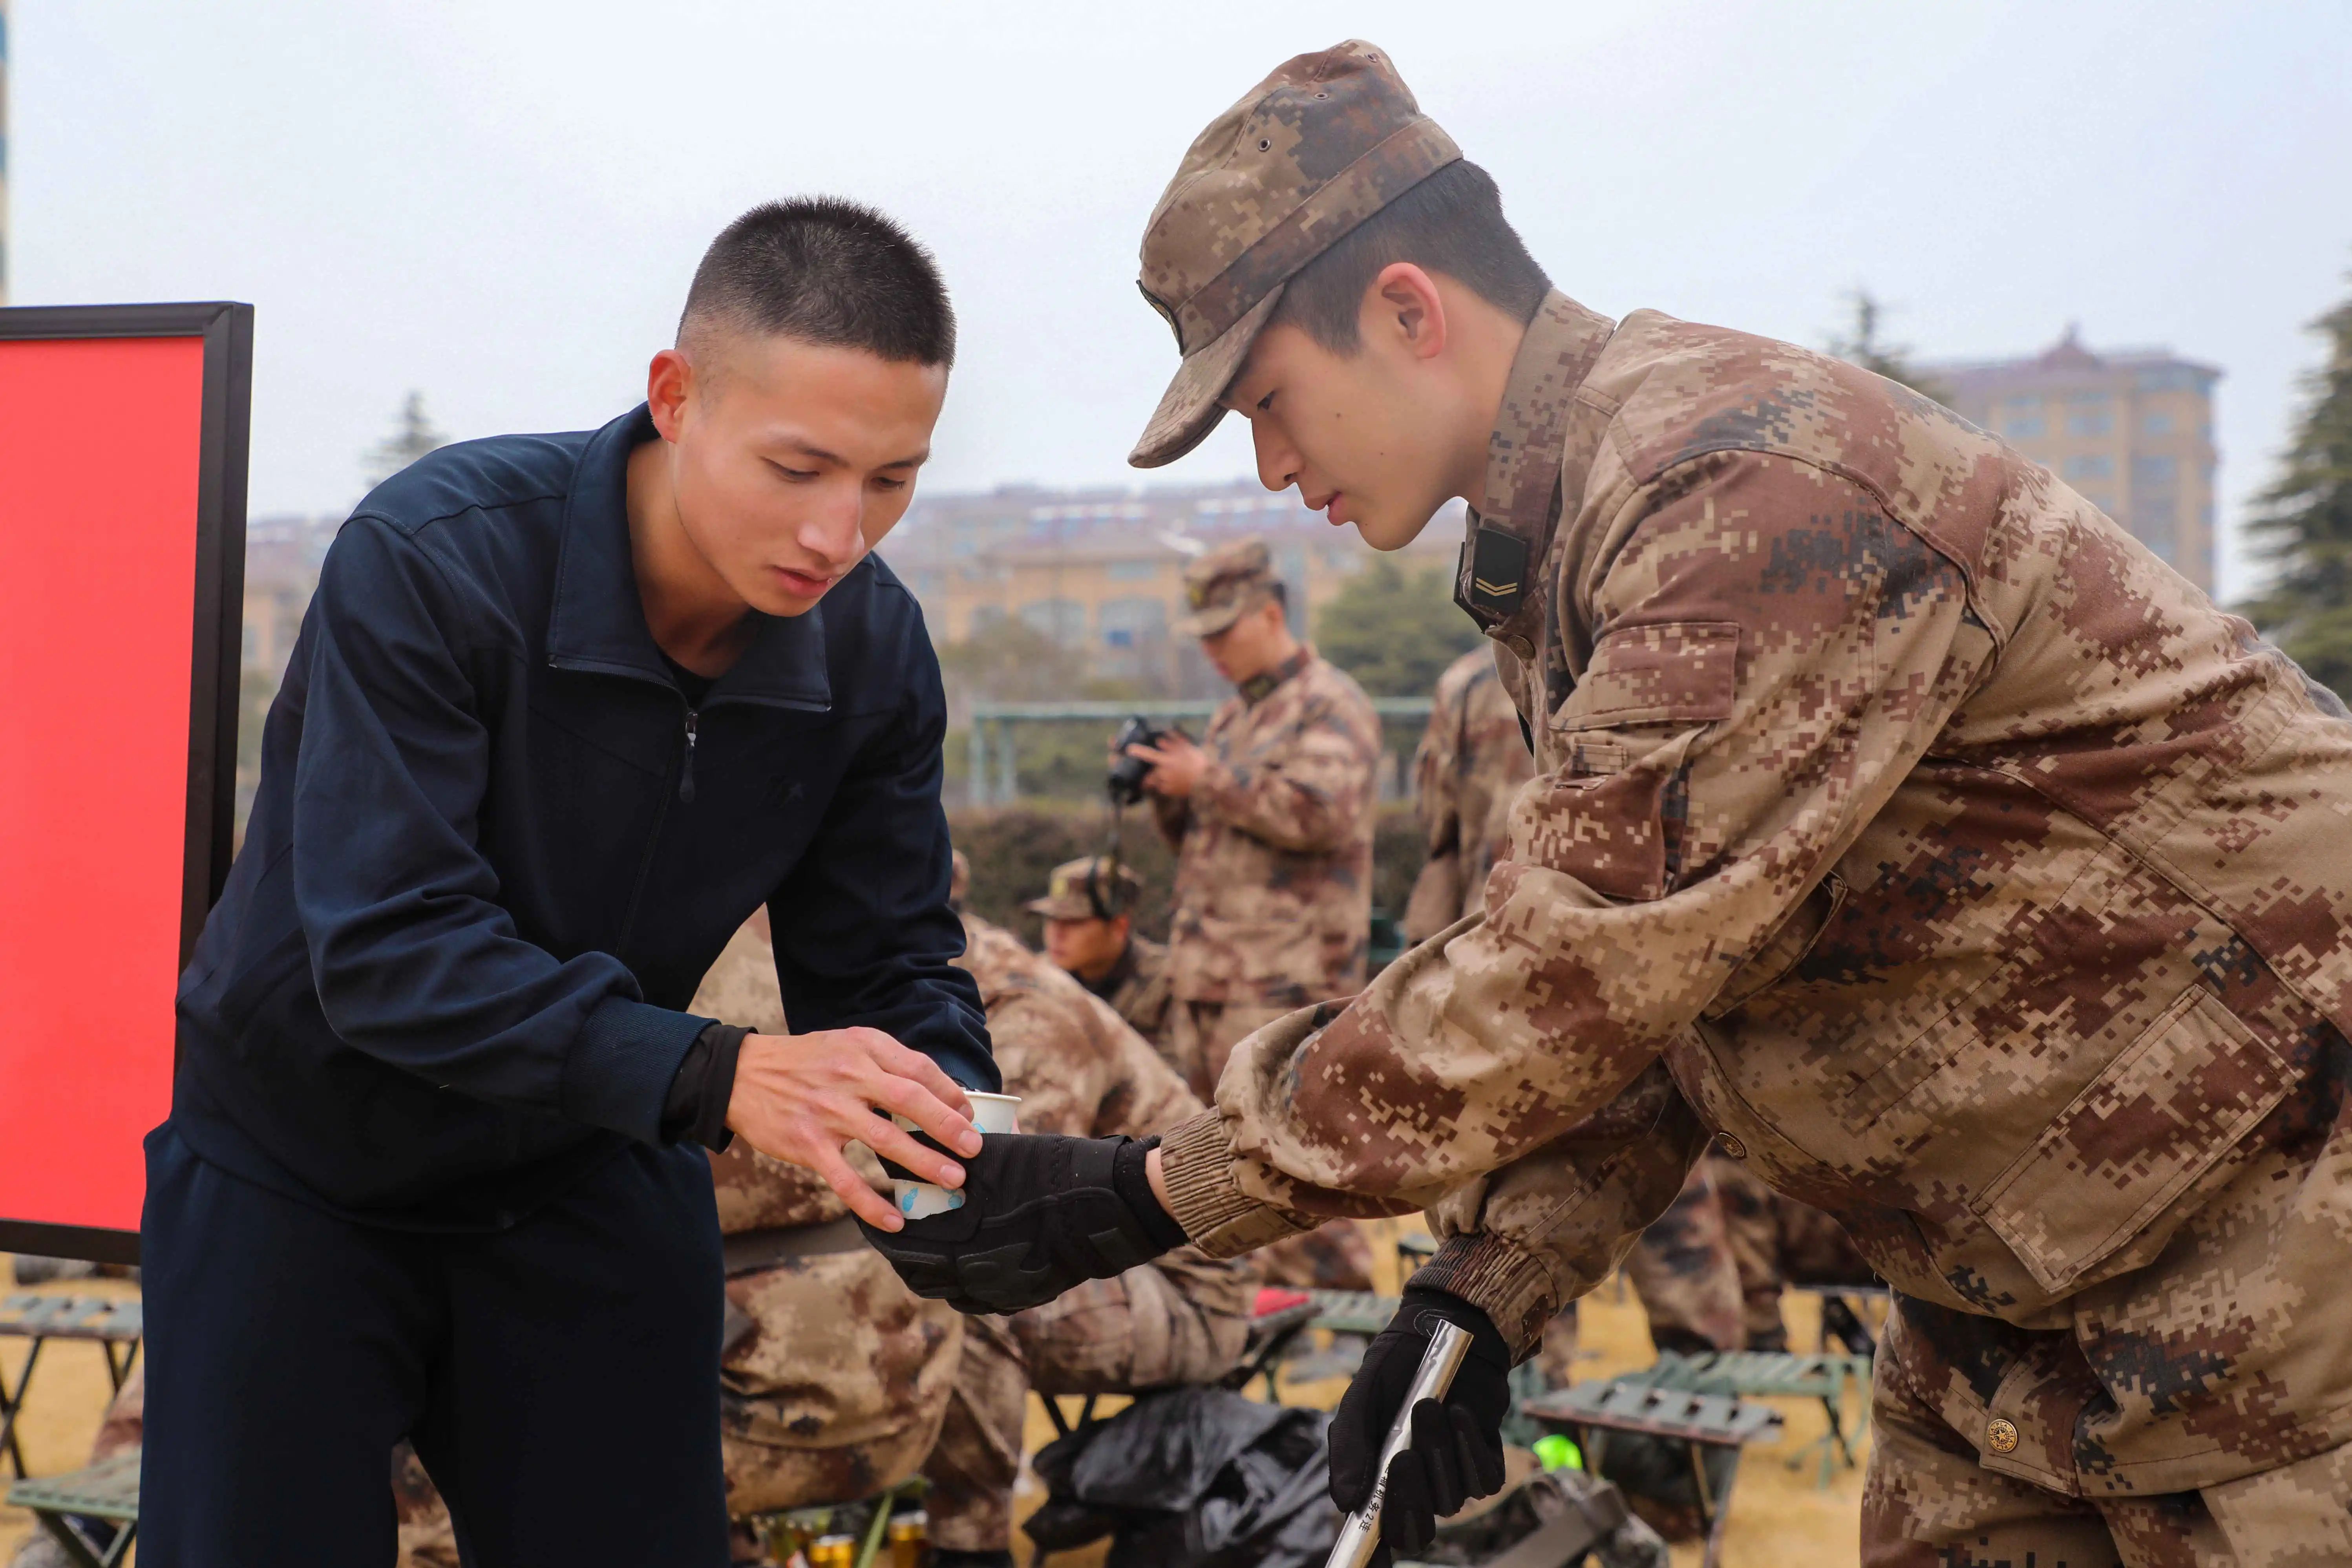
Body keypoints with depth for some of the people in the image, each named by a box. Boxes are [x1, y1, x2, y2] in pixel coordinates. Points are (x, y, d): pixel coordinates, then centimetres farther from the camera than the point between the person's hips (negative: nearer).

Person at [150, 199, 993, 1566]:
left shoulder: (875, 654, -13)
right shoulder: (435, 558, -29)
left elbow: (887, 967, -8)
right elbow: (381, 946, -34)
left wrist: (961, 1125, -30)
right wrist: (710, 1076, -45)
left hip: (594, 1176, 4)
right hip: (302, 1165, -3)